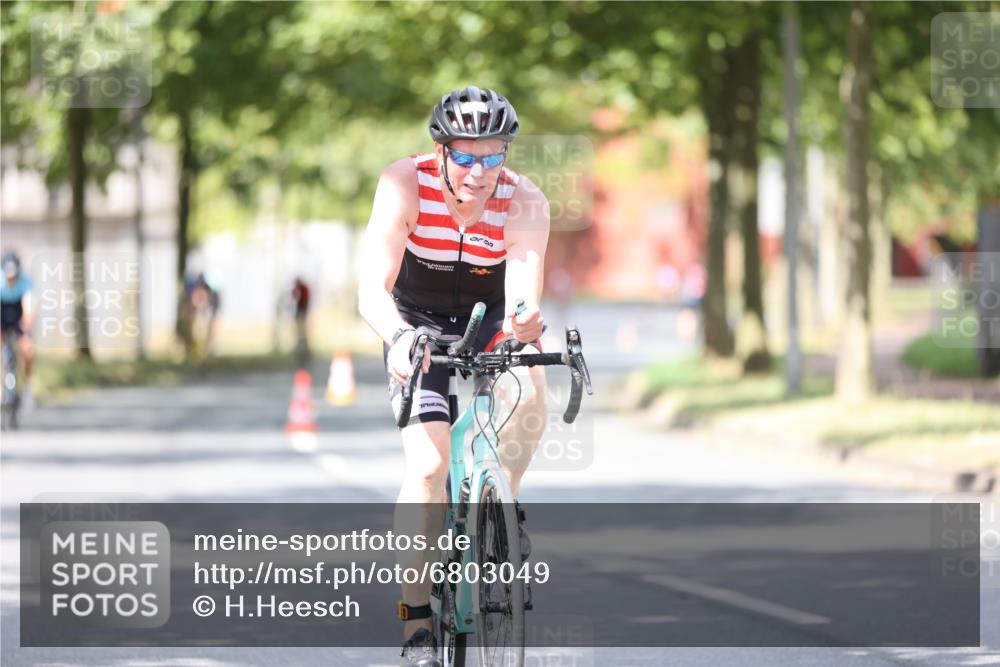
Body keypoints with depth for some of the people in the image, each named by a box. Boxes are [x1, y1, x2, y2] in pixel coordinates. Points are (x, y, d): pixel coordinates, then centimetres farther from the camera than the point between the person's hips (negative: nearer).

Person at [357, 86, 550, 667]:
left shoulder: (526, 202, -25)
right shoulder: (405, 185, -27)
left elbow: (523, 294, -36)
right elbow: (373, 288, -33)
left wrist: (525, 323, -60)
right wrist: (399, 336, -54)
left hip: (490, 318, 1)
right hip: (419, 321, -1)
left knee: (528, 386, -33)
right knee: (428, 462, -18)